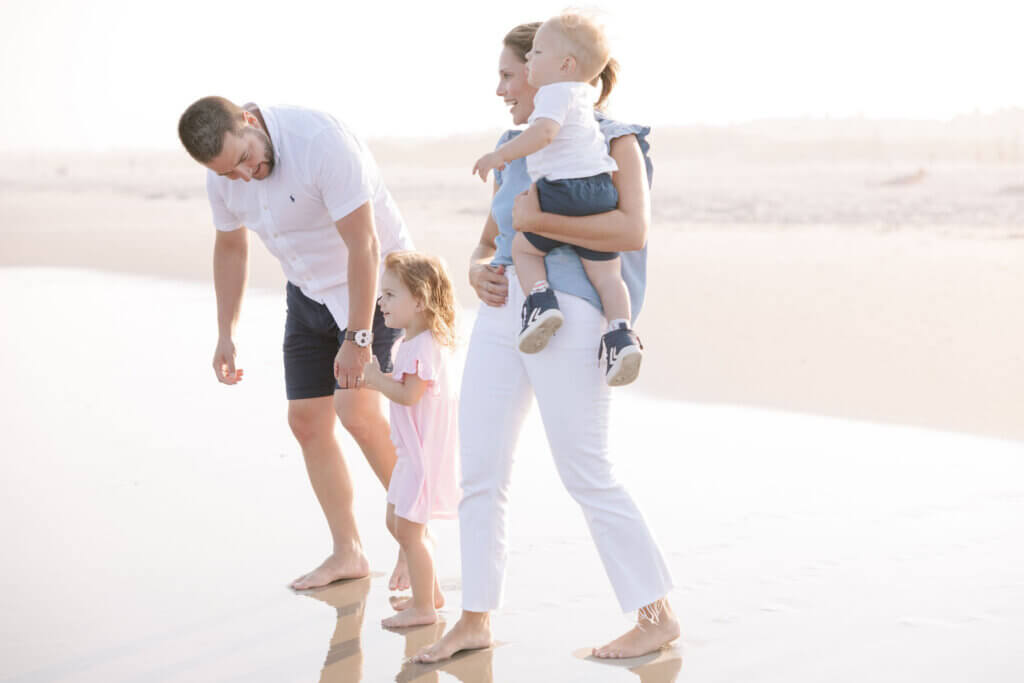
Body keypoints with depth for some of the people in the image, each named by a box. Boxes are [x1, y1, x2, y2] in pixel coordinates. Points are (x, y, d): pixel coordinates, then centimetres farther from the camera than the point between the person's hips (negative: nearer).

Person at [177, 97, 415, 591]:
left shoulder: (321, 142, -31)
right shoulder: (223, 179, -8)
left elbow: (364, 245, -29)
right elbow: (231, 247, 10)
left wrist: (358, 337, -28)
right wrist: (225, 334, 11)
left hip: (376, 279, -7)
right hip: (310, 290, 7)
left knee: (356, 410, -20)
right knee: (306, 422, 3)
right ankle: (347, 552, 16)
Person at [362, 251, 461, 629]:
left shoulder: (423, 346, -20)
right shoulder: (414, 342, 12)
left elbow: (409, 394, -26)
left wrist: (377, 379, -14)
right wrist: (378, 379, 6)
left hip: (425, 453, -11)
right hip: (413, 452, 11)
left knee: (408, 530, -6)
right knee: (396, 521, 20)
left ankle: (423, 607, 4)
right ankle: (429, 592, 33)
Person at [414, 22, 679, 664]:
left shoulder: (613, 140, -1)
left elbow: (632, 231, -17)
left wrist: (538, 219, -17)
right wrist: (479, 271, 2)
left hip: (567, 313, -7)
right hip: (502, 311, 7)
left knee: (586, 474, -5)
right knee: (479, 470, 6)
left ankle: (658, 615, 8)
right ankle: (476, 619, 17)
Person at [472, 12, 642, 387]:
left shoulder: (554, 93, -5)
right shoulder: (584, 93, 20)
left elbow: (544, 132, -23)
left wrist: (501, 154, -18)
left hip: (563, 191, -7)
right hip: (600, 193, 7)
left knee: (523, 247, 15)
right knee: (606, 274, 7)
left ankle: (541, 300, -5)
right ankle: (621, 334, -10)